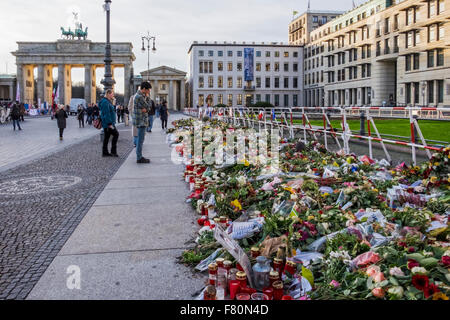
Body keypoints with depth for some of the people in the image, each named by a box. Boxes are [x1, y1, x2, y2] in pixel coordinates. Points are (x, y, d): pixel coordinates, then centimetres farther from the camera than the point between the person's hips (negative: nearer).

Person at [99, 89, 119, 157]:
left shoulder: (108, 101, 19)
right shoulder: (105, 102, -15)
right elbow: (106, 114, -21)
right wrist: (110, 124, -23)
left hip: (107, 124, 11)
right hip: (108, 124, -11)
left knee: (107, 137, 10)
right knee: (116, 134, -8)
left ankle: (105, 152, 14)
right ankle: (113, 151, -5)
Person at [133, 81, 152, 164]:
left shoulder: (142, 96, 15)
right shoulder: (140, 97, -18)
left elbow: (149, 106, 13)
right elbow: (148, 106, -13)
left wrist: (146, 109, -7)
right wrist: (148, 97, -2)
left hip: (142, 121, 10)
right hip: (141, 121, -10)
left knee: (140, 139, 14)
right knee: (141, 139, -6)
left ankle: (139, 156, 21)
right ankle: (139, 158, -3)